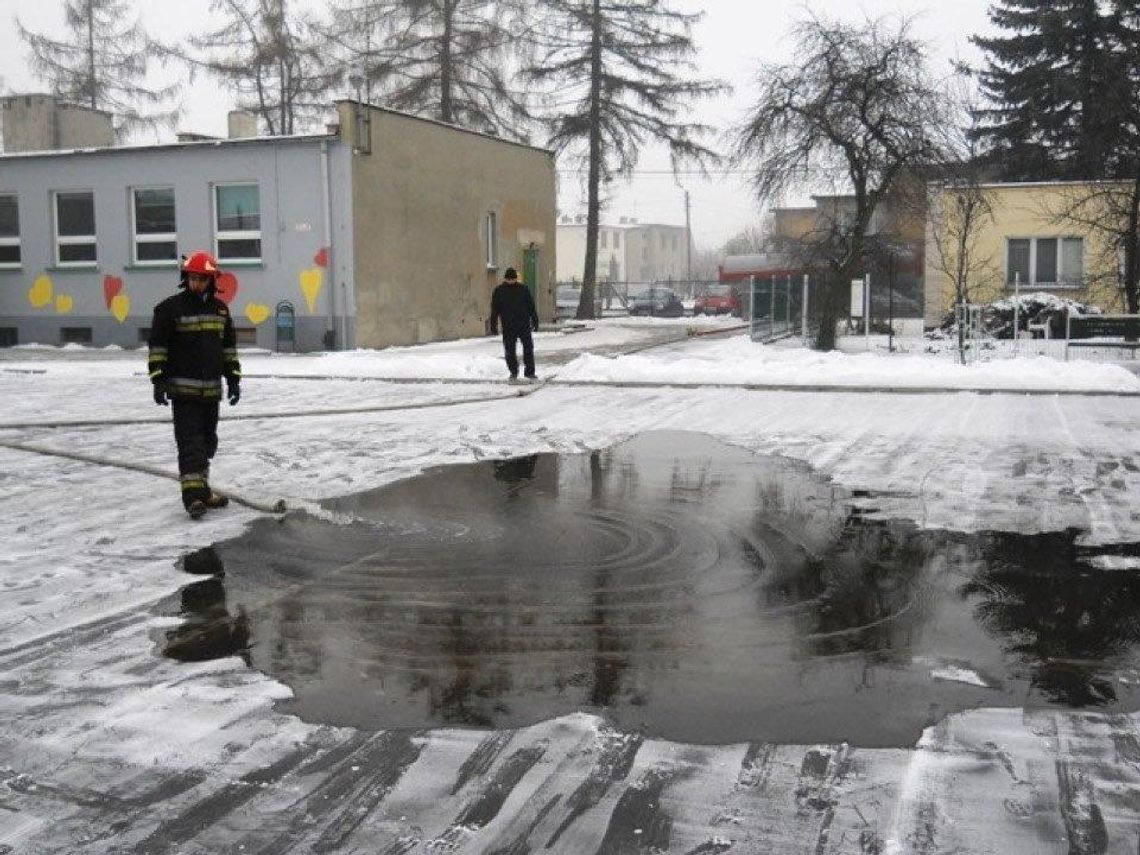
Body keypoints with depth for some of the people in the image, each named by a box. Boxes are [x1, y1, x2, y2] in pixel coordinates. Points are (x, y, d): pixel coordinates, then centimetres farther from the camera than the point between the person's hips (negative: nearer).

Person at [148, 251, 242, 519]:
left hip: (211, 389, 6)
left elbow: (229, 346, 17)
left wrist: (233, 379, 13)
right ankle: (193, 495, -11)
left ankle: (202, 489, 24)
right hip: (183, 389, -6)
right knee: (190, 442, -10)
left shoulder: (220, 309, 10)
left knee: (207, 441, 13)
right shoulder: (170, 308, -6)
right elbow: (157, 346, -6)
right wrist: (158, 381, -11)